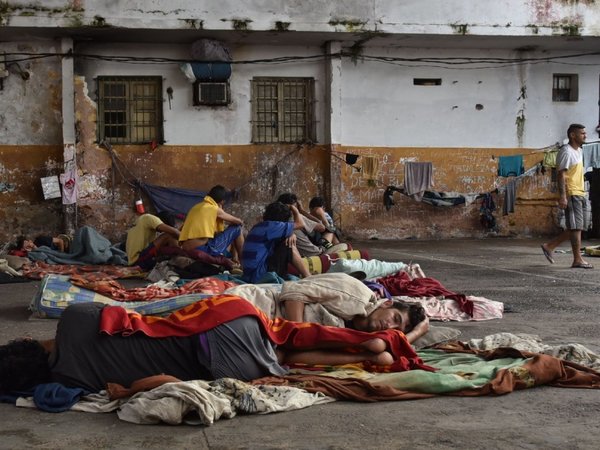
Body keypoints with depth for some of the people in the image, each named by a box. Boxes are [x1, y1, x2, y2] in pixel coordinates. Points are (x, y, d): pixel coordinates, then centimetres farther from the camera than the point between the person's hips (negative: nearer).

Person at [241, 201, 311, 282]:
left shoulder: (260, 226, 16)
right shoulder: (269, 226, -13)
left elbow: (288, 233, 23)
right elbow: (300, 224, -7)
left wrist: (292, 235, -1)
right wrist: (295, 210, 13)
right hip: (259, 276, -10)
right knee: (289, 247, -5)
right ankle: (308, 278, 1)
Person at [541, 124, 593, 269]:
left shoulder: (579, 151, 19)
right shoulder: (566, 152, -11)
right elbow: (561, 175, -18)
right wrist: (562, 196, -25)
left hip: (580, 194, 10)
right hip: (571, 194, -10)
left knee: (577, 227, 9)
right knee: (576, 227, -8)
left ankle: (549, 246, 16)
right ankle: (577, 260, -5)